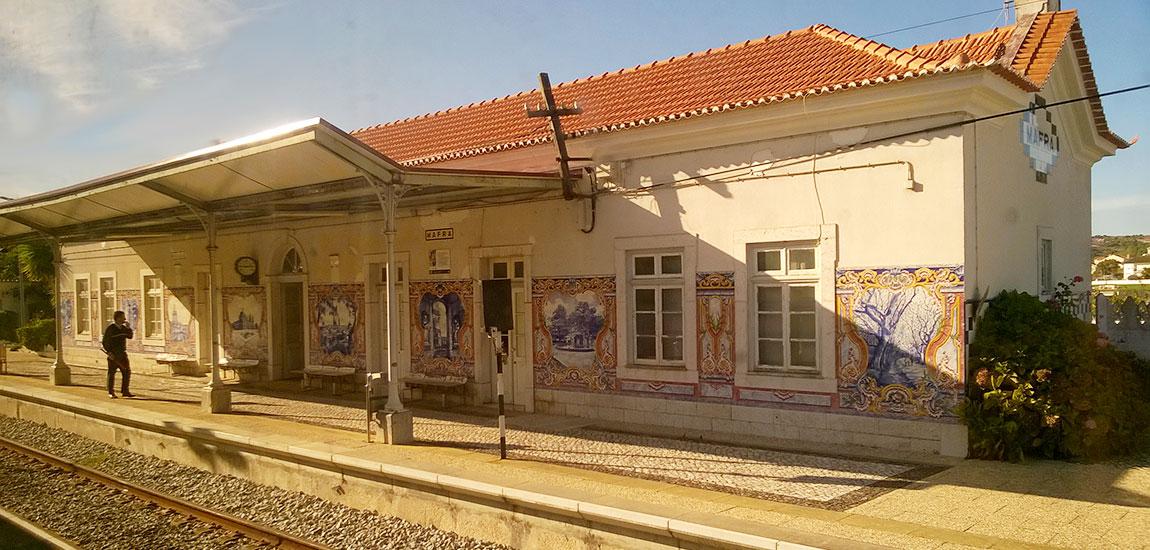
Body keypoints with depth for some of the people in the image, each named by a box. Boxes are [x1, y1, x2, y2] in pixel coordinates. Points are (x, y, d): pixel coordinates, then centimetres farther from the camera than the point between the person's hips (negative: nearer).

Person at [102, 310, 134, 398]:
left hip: (123, 354, 6)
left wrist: (128, 326, -3)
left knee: (127, 372, 2)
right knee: (111, 373, 4)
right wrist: (109, 352, -15)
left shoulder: (124, 328, 9)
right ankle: (111, 392, 13)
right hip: (113, 355, -6)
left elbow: (130, 336, 5)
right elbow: (105, 342, -9)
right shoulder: (110, 328, -9)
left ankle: (125, 391, 10)